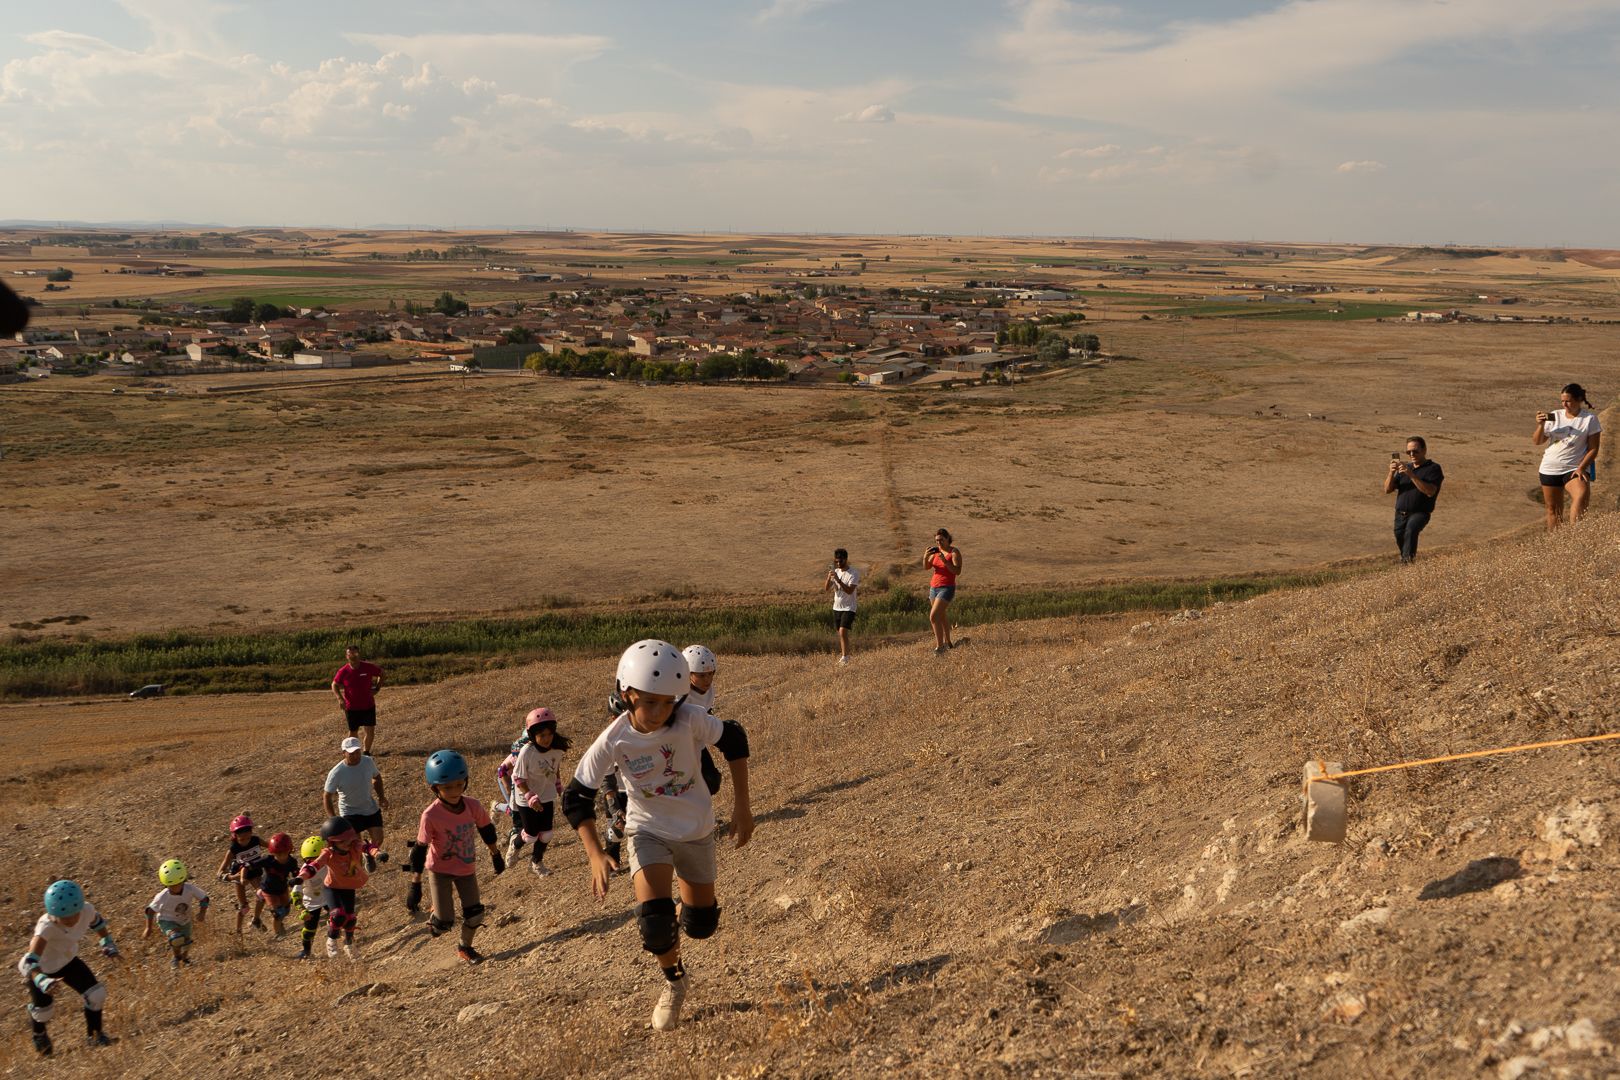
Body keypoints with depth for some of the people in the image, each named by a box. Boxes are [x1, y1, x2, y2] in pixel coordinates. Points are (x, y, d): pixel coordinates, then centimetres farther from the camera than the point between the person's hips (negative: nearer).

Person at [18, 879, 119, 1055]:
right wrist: (41, 980, -66)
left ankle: (94, 1034, 26)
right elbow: (30, 961, -50)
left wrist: (107, 941, -4)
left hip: (67, 960, 4)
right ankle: (39, 1034, 51)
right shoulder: (46, 927, -43)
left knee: (96, 994, -2)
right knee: (43, 1008, 13)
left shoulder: (87, 910, -28)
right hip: (41, 969, -4)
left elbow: (97, 921, -2)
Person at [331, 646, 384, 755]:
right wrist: (340, 698, -11)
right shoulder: (343, 671, -12)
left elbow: (381, 673, 7)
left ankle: (366, 752, 19)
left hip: (368, 706, 1)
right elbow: (334, 685, 3)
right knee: (353, 732, 10)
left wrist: (377, 688, -2)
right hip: (352, 708, -1)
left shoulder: (368, 667, -11)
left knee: (370, 731, -1)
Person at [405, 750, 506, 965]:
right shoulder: (431, 815, -28)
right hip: (441, 870, -4)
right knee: (445, 923, -7)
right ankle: (436, 915, 30)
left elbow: (486, 830, 2)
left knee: (475, 915, 8)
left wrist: (495, 855, 14)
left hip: (467, 868, 4)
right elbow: (420, 850, -21)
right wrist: (414, 885, -19)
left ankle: (465, 947, 38)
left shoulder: (473, 806, -17)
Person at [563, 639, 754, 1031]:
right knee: (656, 922, -20)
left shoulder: (690, 720, -25)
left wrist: (741, 806, -7)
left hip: (696, 829, 1)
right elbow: (576, 798, -13)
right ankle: (674, 980, 14)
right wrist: (596, 856, -22)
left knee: (701, 925, 10)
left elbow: (734, 740, -6)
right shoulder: (613, 741, -24)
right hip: (648, 831, -1)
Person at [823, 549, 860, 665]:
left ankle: (844, 657, -14)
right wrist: (829, 577, -20)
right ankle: (843, 653, 24)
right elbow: (826, 588, -2)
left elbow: (849, 591, -23)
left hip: (848, 608, -6)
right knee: (840, 633, 11)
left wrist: (838, 580, -31)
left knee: (843, 631, -18)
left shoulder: (854, 573, -12)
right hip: (836, 607, 6)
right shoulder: (836, 572, 6)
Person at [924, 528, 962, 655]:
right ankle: (948, 642, 39)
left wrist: (945, 561, -30)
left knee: (933, 617, -19)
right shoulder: (936, 551, 6)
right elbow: (927, 567, 2)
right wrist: (925, 556, -18)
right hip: (934, 587, 8)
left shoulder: (955, 552, -13)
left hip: (947, 588, -8)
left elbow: (957, 571, -21)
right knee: (942, 616, 21)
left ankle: (940, 646, -10)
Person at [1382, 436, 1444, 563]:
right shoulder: (1404, 468, 20)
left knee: (1411, 529, -33)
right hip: (1400, 513, 6)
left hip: (1420, 513, -6)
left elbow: (1430, 491, -16)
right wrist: (1391, 472, -7)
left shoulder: (1433, 468, 2)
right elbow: (1387, 490, 12)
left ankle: (1408, 558, -40)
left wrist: (1411, 474, -22)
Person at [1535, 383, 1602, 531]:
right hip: (1550, 469, 3)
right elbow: (1536, 442, 4)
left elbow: (1593, 448, -4)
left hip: (1575, 468, -3)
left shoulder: (1590, 419, -4)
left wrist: (1581, 468, -16)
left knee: (1582, 495, -30)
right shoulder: (1553, 416, 3)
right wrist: (1540, 425, -14)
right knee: (1553, 509, 10)